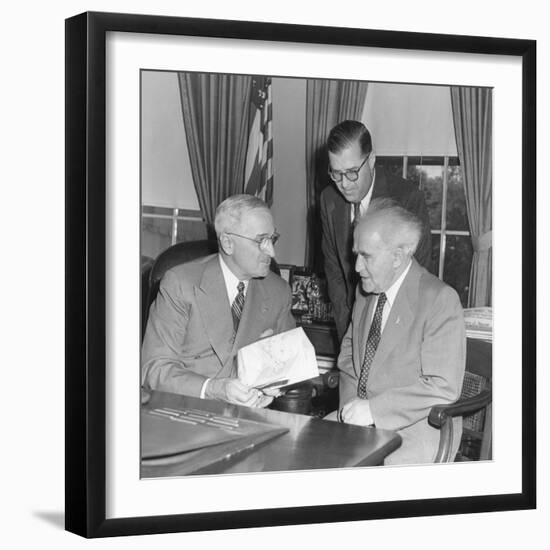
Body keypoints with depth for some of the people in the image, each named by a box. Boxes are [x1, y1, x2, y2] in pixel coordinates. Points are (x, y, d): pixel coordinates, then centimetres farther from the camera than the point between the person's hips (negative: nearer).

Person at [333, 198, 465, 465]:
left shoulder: (440, 300, -15)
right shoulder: (365, 292, 9)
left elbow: (443, 388, -19)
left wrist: (373, 409, -21)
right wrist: (350, 402, 0)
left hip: (412, 435, -7)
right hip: (359, 423, 7)